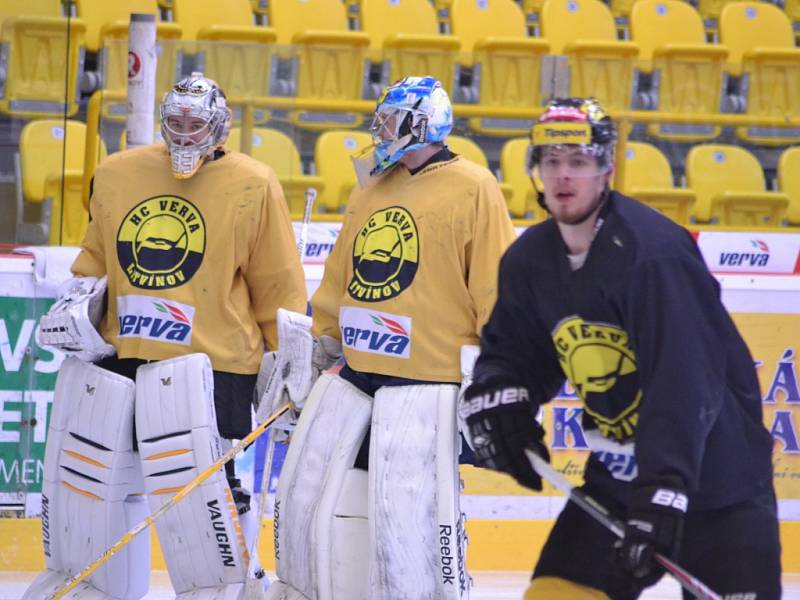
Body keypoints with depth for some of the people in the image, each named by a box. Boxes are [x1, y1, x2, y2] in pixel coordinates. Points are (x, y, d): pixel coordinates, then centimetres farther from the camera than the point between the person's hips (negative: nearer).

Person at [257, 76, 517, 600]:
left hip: (425, 386, -7)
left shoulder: (472, 188, -6)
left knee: (409, 515, -15)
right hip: (353, 374, 8)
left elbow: (495, 286, -8)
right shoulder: (371, 190, 16)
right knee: (306, 492, 10)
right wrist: (313, 345, 21)